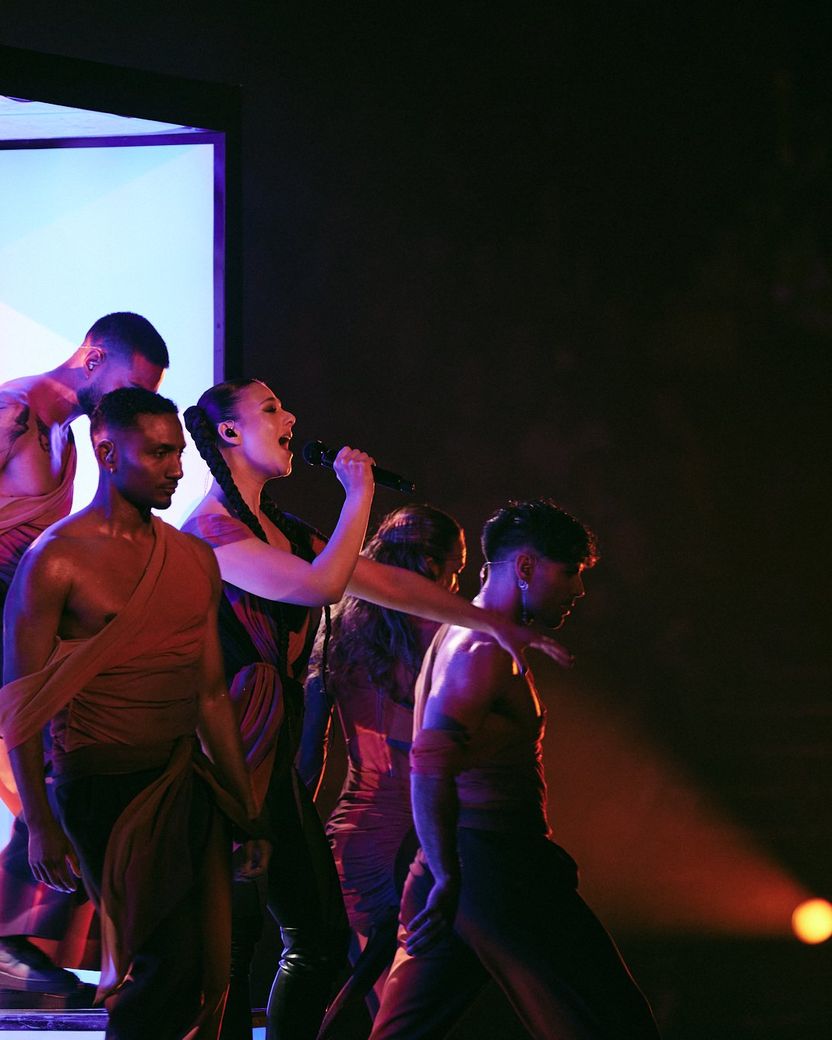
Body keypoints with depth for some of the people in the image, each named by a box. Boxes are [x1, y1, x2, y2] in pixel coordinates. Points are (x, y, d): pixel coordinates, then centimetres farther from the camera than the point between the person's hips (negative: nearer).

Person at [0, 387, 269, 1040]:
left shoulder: (195, 559, 13)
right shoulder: (57, 560, -7)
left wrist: (246, 809, 18)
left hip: (187, 784, 7)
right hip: (106, 788, -7)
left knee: (208, 964, 3)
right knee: (170, 962, -12)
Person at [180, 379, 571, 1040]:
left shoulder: (283, 532, 16)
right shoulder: (211, 529, -13)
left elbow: (389, 584, 19)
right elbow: (321, 585, -25)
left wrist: (496, 624, 19)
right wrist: (360, 494, -13)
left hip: (274, 759, 9)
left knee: (322, 936, 9)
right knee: (231, 941, -6)